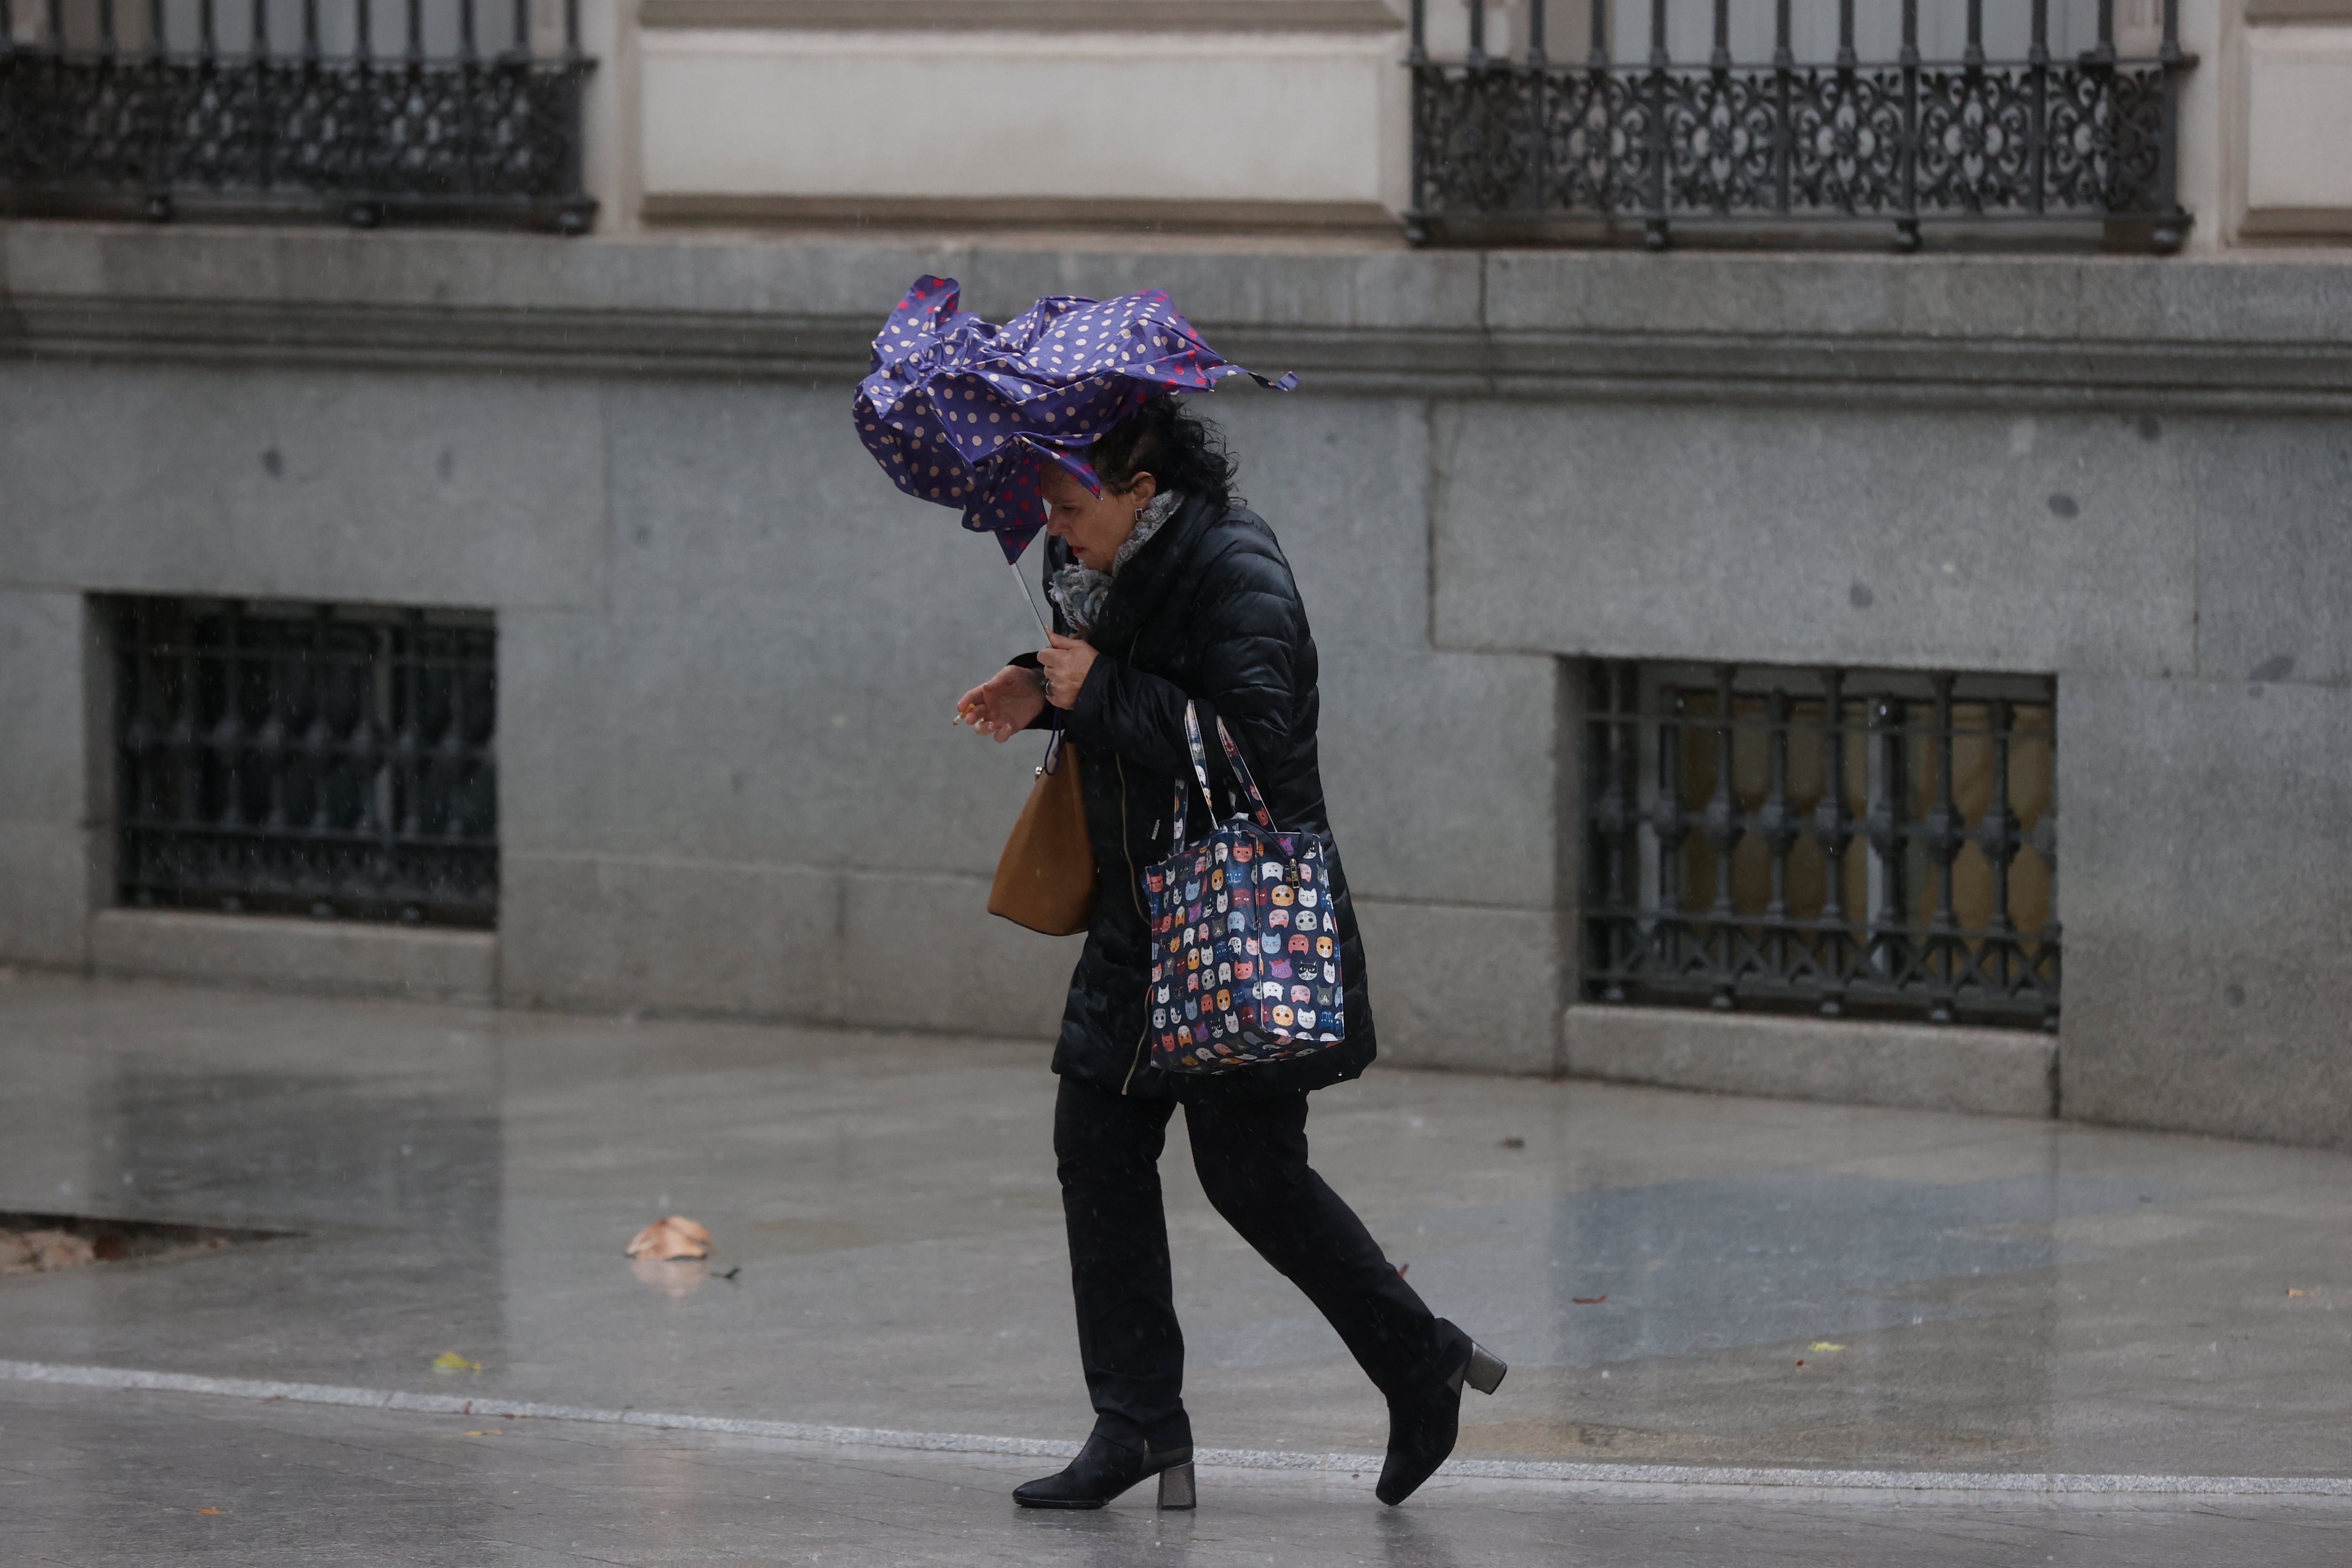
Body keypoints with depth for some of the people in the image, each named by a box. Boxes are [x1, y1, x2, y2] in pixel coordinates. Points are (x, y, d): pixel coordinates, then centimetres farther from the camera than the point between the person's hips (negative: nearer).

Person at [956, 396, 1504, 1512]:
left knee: (1251, 1170, -4)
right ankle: (1138, 1421, 10)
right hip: (1141, 910, 9)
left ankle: (1424, 1366, 12)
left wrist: (1102, 693, -25)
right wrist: (1039, 690, 4)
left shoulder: (1236, 573, -19)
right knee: (1096, 1141, 4)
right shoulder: (1092, 565, 7)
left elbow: (1254, 740, -28)